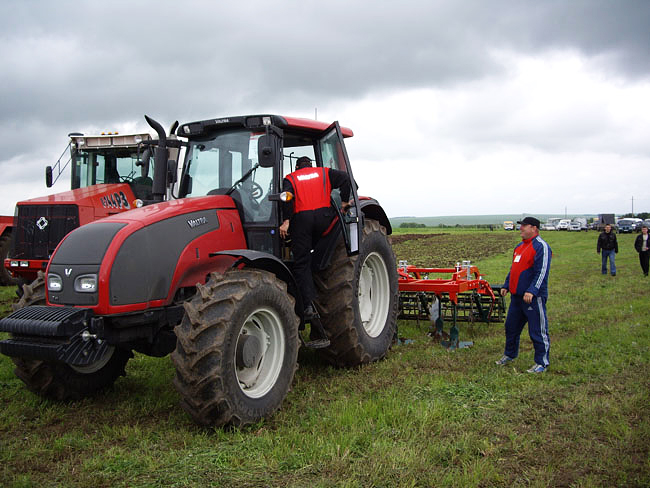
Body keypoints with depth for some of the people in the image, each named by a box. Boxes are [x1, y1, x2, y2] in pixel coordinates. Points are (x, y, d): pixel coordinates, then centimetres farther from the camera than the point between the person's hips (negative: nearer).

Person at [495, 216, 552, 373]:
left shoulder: (541, 246, -12)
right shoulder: (520, 246, 16)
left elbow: (542, 272, -19)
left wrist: (532, 291, -26)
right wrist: (506, 286, 19)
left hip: (533, 297, -9)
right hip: (517, 296, 9)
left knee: (538, 331, -1)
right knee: (511, 326, 18)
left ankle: (542, 363, 9)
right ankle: (509, 354, 33)